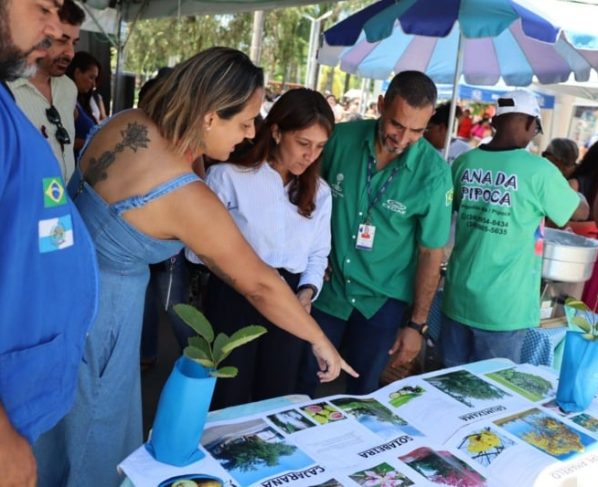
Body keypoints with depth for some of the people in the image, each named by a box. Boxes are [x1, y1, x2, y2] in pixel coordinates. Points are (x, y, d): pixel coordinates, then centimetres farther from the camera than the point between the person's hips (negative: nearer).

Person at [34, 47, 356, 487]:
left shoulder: (129, 123, -8)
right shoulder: (186, 197, -28)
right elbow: (260, 284, -19)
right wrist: (321, 343, -6)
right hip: (99, 306, -8)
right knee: (96, 439, 17)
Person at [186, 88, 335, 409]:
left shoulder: (319, 192, 7)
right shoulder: (228, 177, -10)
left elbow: (318, 255, 10)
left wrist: (307, 291, -7)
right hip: (234, 298, -4)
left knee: (276, 399, 17)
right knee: (227, 401, 9)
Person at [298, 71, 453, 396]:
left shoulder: (433, 174, -16)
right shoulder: (341, 138, -11)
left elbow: (431, 253, -9)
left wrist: (416, 324, -5)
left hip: (382, 302, -1)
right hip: (326, 289, 2)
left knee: (362, 393, 16)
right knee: (301, 384, 15)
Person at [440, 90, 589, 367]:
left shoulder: (464, 163, 0)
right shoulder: (538, 170, -13)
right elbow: (581, 212, 4)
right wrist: (569, 189, 24)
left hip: (458, 299, 4)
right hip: (503, 309, -4)